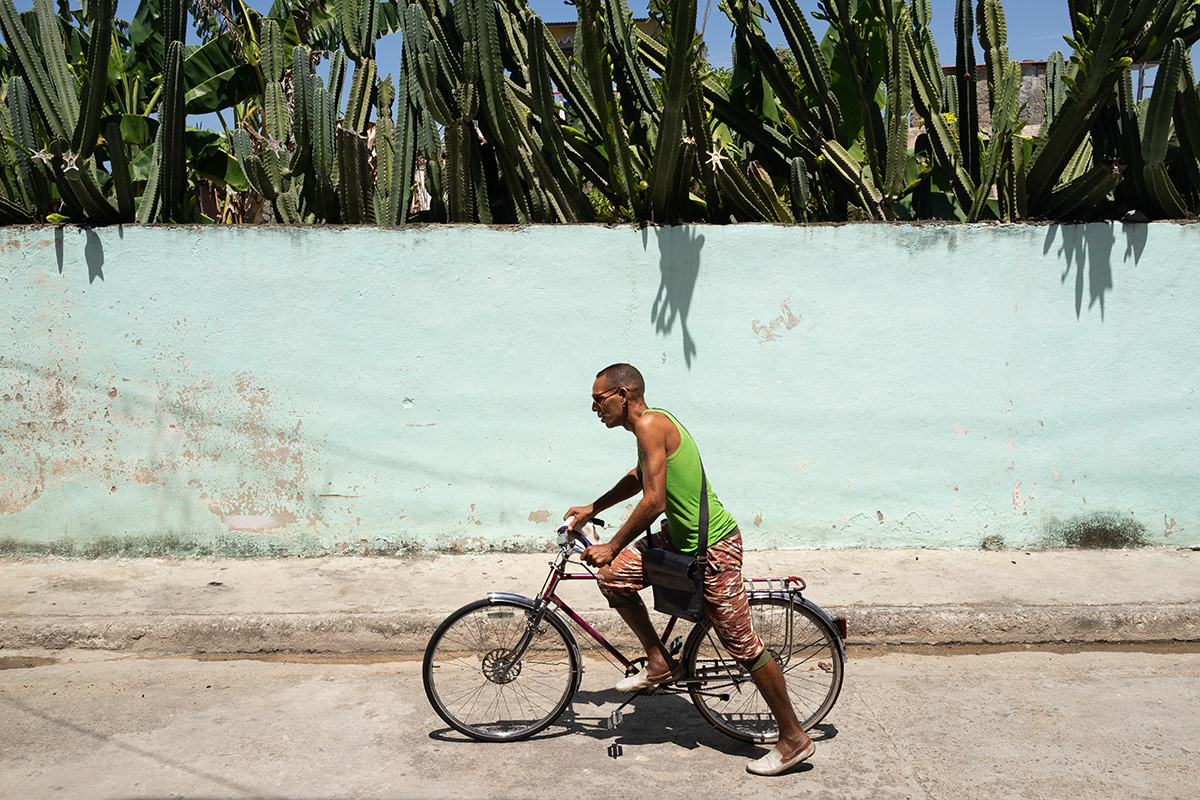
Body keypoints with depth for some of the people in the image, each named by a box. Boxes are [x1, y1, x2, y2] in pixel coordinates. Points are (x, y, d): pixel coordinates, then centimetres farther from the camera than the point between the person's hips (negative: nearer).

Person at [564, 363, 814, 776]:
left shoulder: (651, 424, -20)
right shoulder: (651, 425, 10)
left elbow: (653, 501, -24)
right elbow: (637, 478, 27)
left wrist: (613, 546, -13)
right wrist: (592, 509, 30)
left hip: (713, 548, -10)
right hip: (682, 538, 10)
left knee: (742, 644, -1)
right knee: (613, 575, 6)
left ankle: (794, 738, 14)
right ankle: (660, 663, 19)